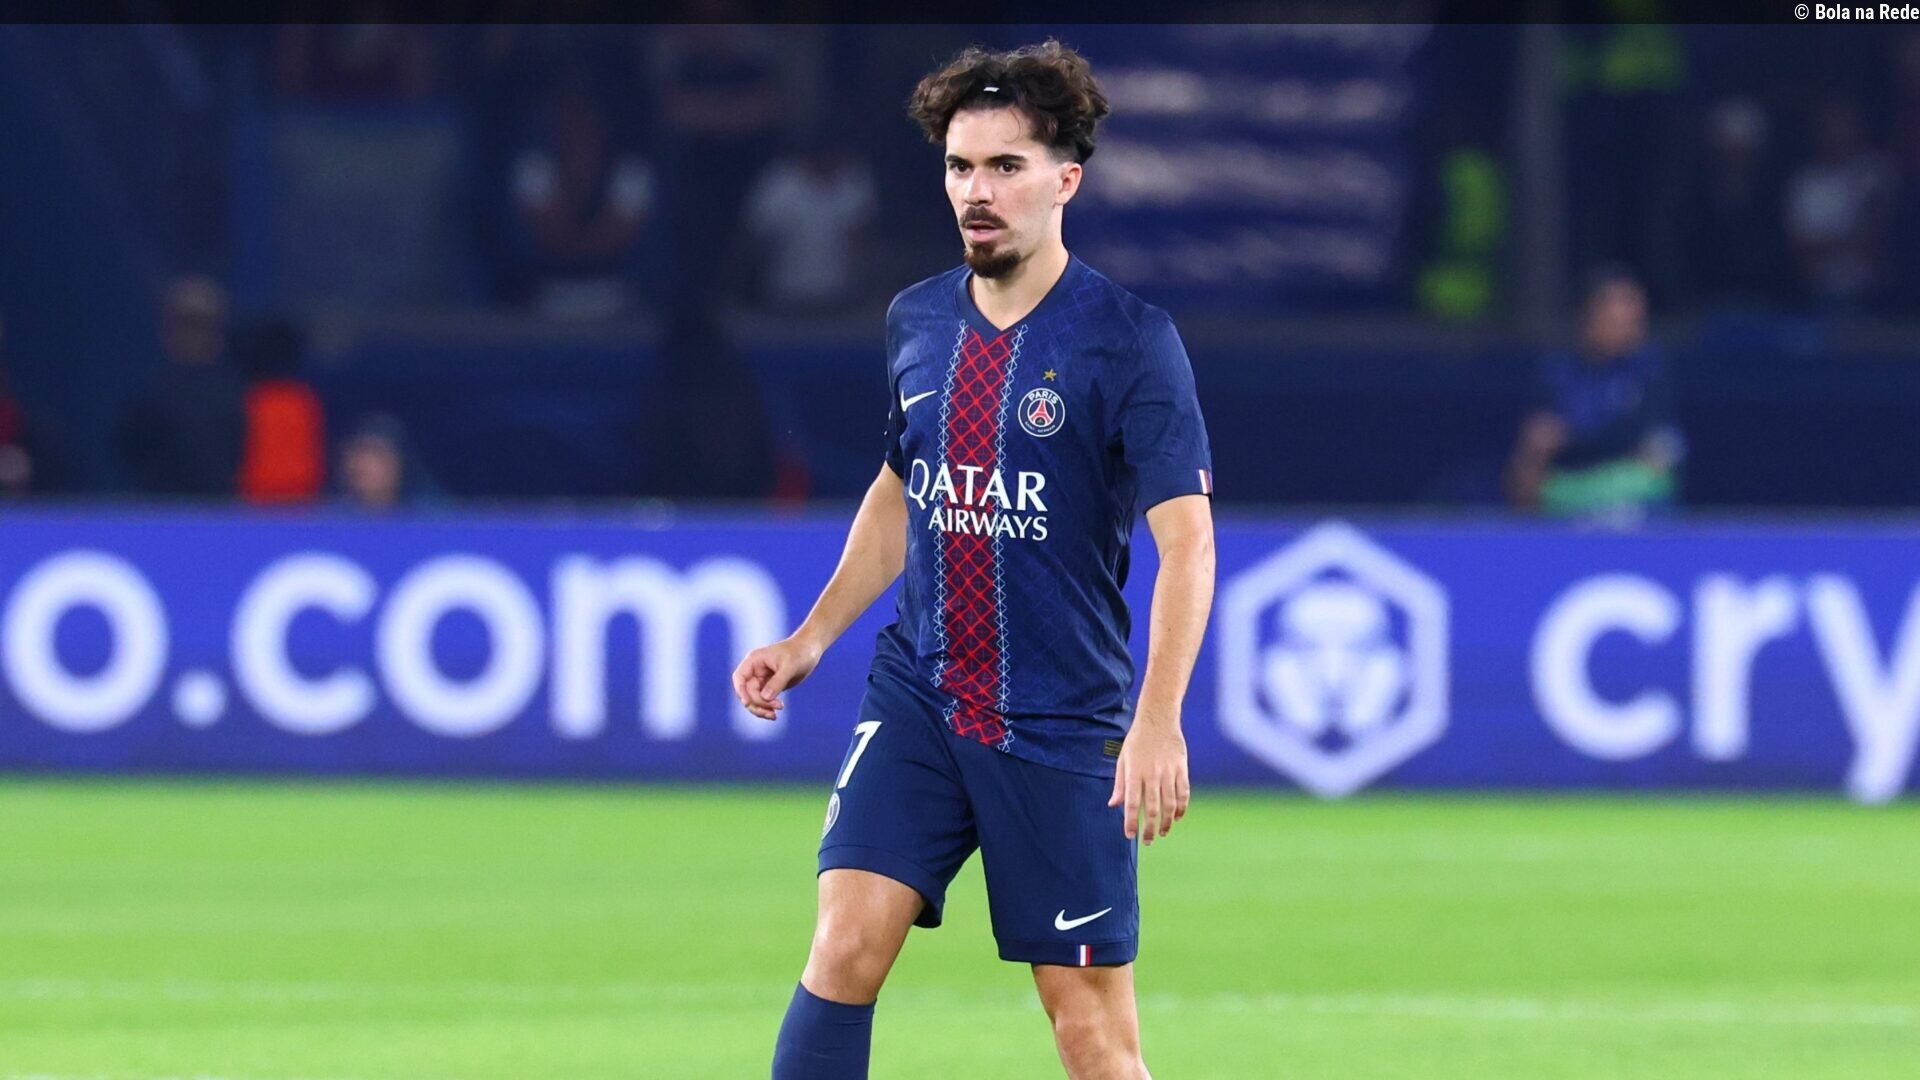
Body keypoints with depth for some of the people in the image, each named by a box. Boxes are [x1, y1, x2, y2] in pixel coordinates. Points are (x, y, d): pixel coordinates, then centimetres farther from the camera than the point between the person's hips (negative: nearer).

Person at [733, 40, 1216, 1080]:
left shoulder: (1128, 338, -11)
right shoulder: (916, 321, 6)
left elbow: (1186, 538, -16)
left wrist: (1158, 719, -26)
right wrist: (811, 637, 16)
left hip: (1064, 725, -4)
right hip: (915, 699, 4)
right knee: (846, 948, -13)